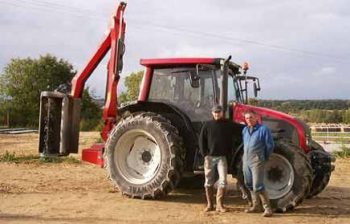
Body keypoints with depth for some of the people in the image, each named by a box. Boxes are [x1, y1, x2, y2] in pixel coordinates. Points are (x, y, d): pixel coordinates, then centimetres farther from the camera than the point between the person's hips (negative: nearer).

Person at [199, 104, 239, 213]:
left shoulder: (228, 124, 3)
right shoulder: (207, 125, 1)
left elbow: (231, 140, 8)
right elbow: (202, 140, 1)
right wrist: (205, 155, -5)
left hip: (222, 157, 0)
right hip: (210, 157, 0)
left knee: (223, 180, -7)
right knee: (209, 182, 5)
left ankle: (219, 204, 1)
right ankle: (210, 204, 15)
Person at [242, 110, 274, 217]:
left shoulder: (263, 129, -8)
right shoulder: (244, 130, 11)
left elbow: (270, 146, -4)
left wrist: (264, 158, 5)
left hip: (257, 162, -7)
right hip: (246, 161, 7)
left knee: (258, 186, -13)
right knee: (249, 185, 13)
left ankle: (267, 208, -4)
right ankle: (256, 206, 25)